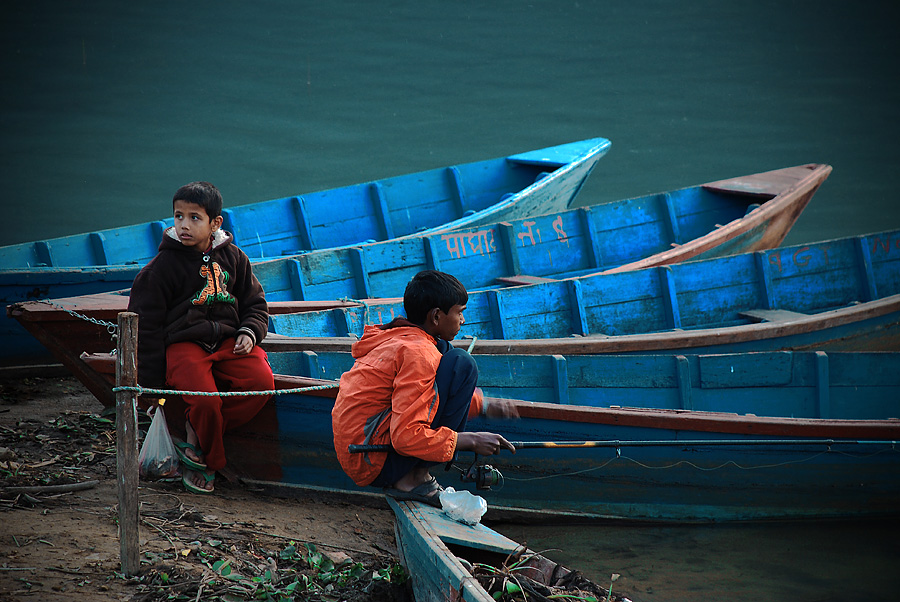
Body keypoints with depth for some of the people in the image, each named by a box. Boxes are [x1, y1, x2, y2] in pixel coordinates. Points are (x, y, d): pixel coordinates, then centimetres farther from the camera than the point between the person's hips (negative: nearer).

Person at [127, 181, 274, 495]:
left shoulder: (232, 257, 9)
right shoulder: (163, 266, -2)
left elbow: (254, 302, 21)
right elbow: (147, 324, 1)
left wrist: (249, 332, -2)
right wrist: (152, 381, -3)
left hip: (227, 340, 4)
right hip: (183, 343, -4)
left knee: (262, 382, -22)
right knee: (205, 400, -29)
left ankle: (195, 438, -9)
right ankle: (210, 460, 1)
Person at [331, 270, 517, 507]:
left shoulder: (393, 337, 13)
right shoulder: (418, 353, -17)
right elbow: (406, 437, -23)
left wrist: (483, 406, 23)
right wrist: (470, 440, -14)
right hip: (375, 463, -10)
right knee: (461, 365, -12)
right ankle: (414, 479, -8)